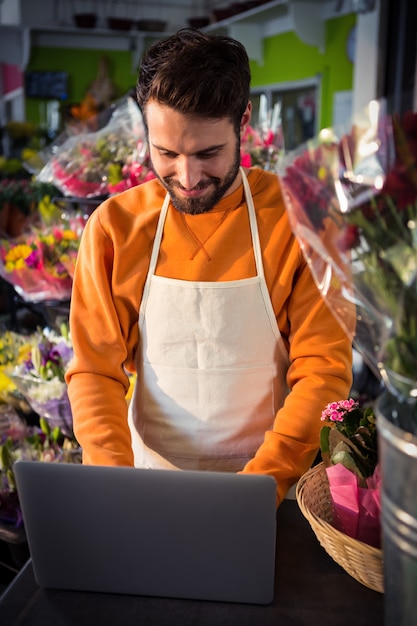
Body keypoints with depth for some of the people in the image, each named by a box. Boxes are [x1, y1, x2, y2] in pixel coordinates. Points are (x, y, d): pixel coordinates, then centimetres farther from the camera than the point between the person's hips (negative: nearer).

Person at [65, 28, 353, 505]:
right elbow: (94, 369, -1)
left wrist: (260, 484, -18)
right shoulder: (114, 227, -3)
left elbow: (324, 369, -7)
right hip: (150, 478, 1)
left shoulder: (298, 218, -7)